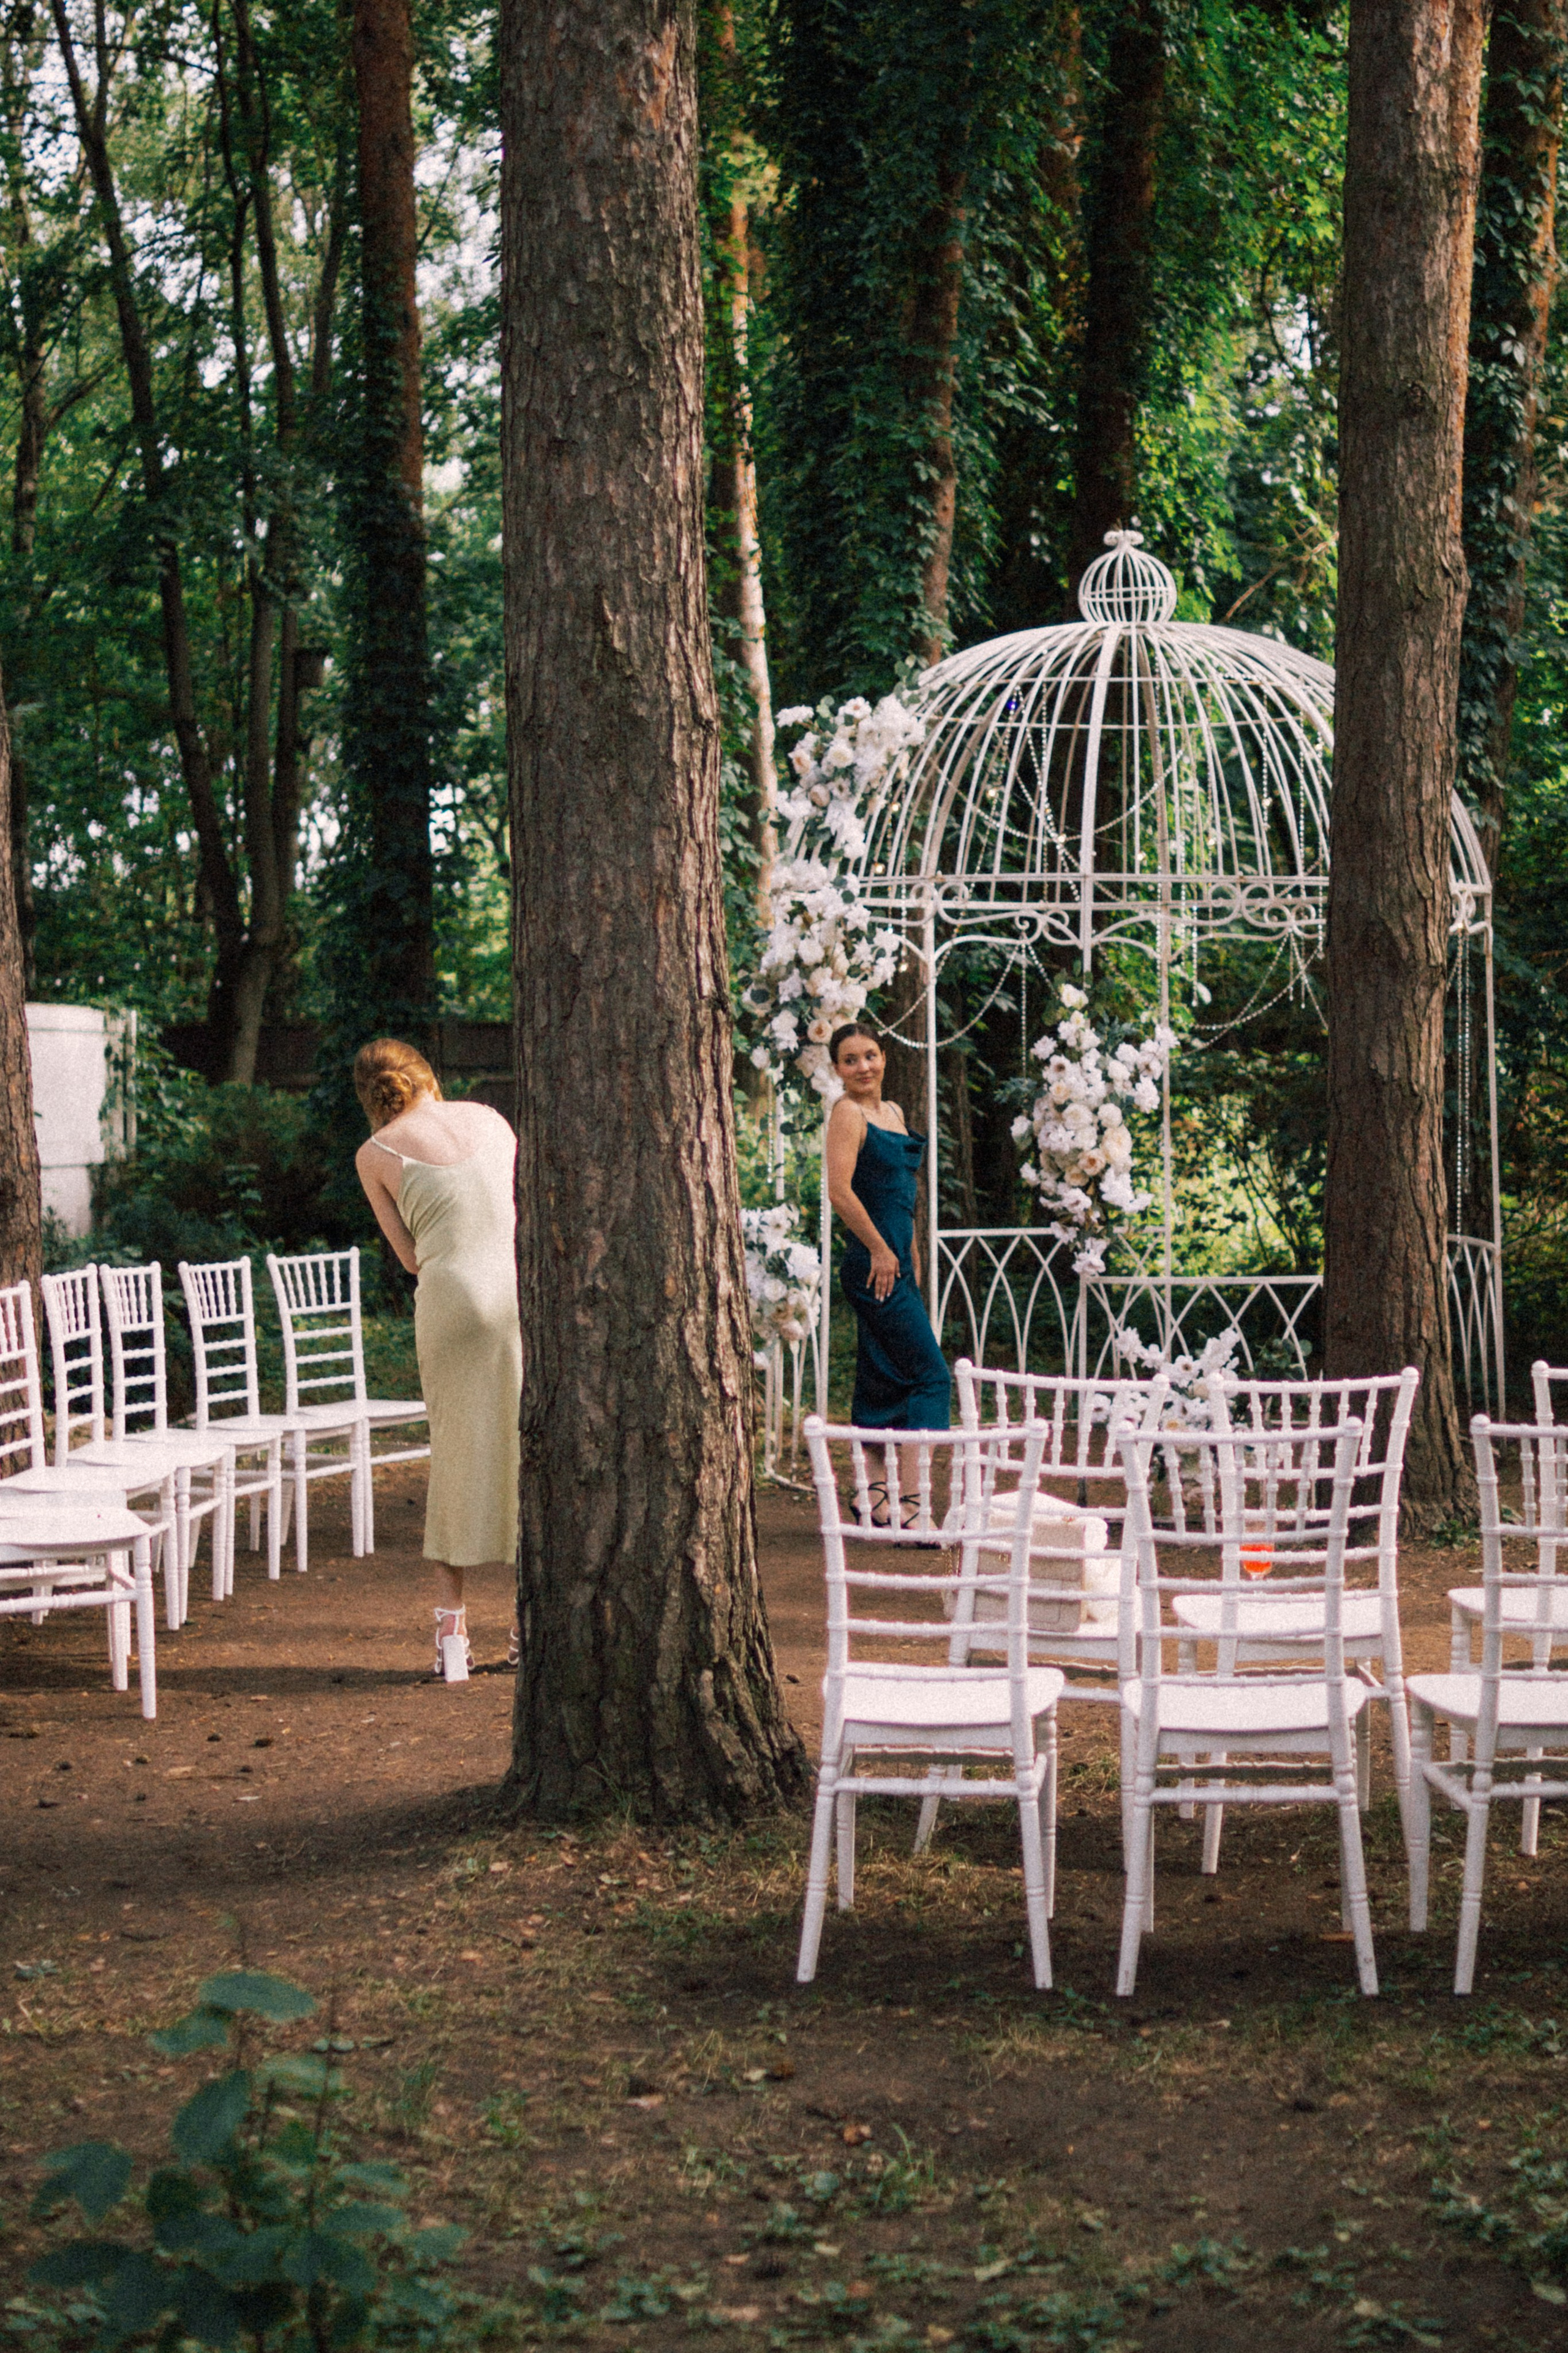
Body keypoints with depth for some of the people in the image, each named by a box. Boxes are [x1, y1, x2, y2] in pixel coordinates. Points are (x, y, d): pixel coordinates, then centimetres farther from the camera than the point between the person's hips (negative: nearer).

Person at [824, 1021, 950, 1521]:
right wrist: (880, 1251, -16)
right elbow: (840, 1191, -20)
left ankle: (874, 1495, 19)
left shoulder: (892, 1112, 17)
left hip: (894, 1265, 9)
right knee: (930, 1376, -11)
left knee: (884, 1381, 12)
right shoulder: (847, 1112, -10)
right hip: (873, 1267, -9)